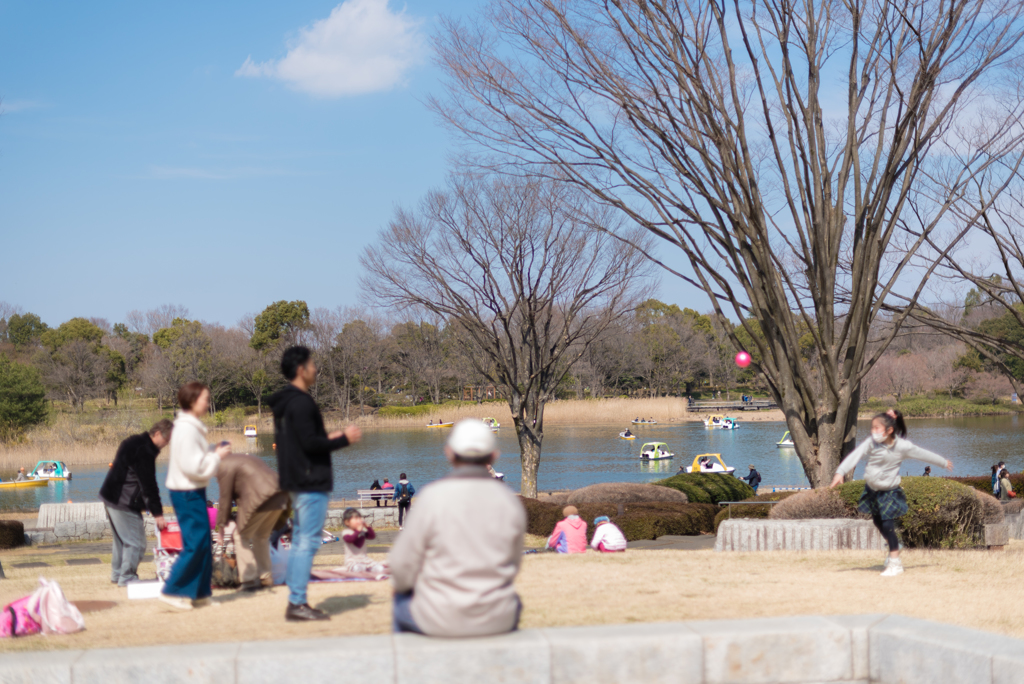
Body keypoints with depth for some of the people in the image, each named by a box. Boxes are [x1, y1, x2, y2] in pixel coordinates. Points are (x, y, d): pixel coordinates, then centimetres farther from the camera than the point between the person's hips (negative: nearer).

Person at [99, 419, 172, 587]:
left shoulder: (134, 442, 14)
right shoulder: (144, 451, -19)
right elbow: (148, 485, -20)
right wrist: (157, 513, -17)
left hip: (112, 498, 11)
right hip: (124, 502, -11)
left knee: (121, 539, 20)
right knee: (136, 542, -6)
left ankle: (117, 574, 28)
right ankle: (127, 578, -1)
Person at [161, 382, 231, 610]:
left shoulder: (191, 427, 14)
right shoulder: (186, 429, -19)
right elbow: (193, 466, -22)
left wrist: (214, 450, 6)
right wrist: (217, 456, -12)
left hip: (194, 491, 10)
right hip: (187, 493, -10)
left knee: (203, 544, 11)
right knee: (195, 543, -9)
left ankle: (199, 593, 16)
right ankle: (172, 590, -3)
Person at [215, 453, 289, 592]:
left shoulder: (223, 466, 1)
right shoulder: (242, 458, 30)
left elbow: (225, 498, 0)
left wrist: (221, 527, 8)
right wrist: (239, 523, 37)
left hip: (260, 499, -9)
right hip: (280, 496, 9)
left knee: (241, 537, 7)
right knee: (262, 536, 24)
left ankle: (249, 580, 4)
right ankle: (265, 578, 26)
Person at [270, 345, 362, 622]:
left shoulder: (285, 402, 15)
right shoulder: (301, 403, -17)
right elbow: (310, 444, -21)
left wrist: (328, 439, 19)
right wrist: (344, 439, -10)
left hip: (297, 483, 10)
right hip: (311, 483, -10)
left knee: (300, 541, 12)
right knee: (307, 542, -8)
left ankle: (295, 602, 15)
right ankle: (297, 602, -8)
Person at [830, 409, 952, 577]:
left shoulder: (903, 446, -16)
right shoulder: (871, 443, -16)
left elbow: (923, 455, -1)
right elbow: (855, 456, -27)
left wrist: (944, 463, 14)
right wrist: (840, 472, -42)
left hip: (889, 491, -3)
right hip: (871, 489, 3)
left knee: (887, 525, -12)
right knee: (878, 524, 16)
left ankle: (895, 562, 0)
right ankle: (894, 548, 42)